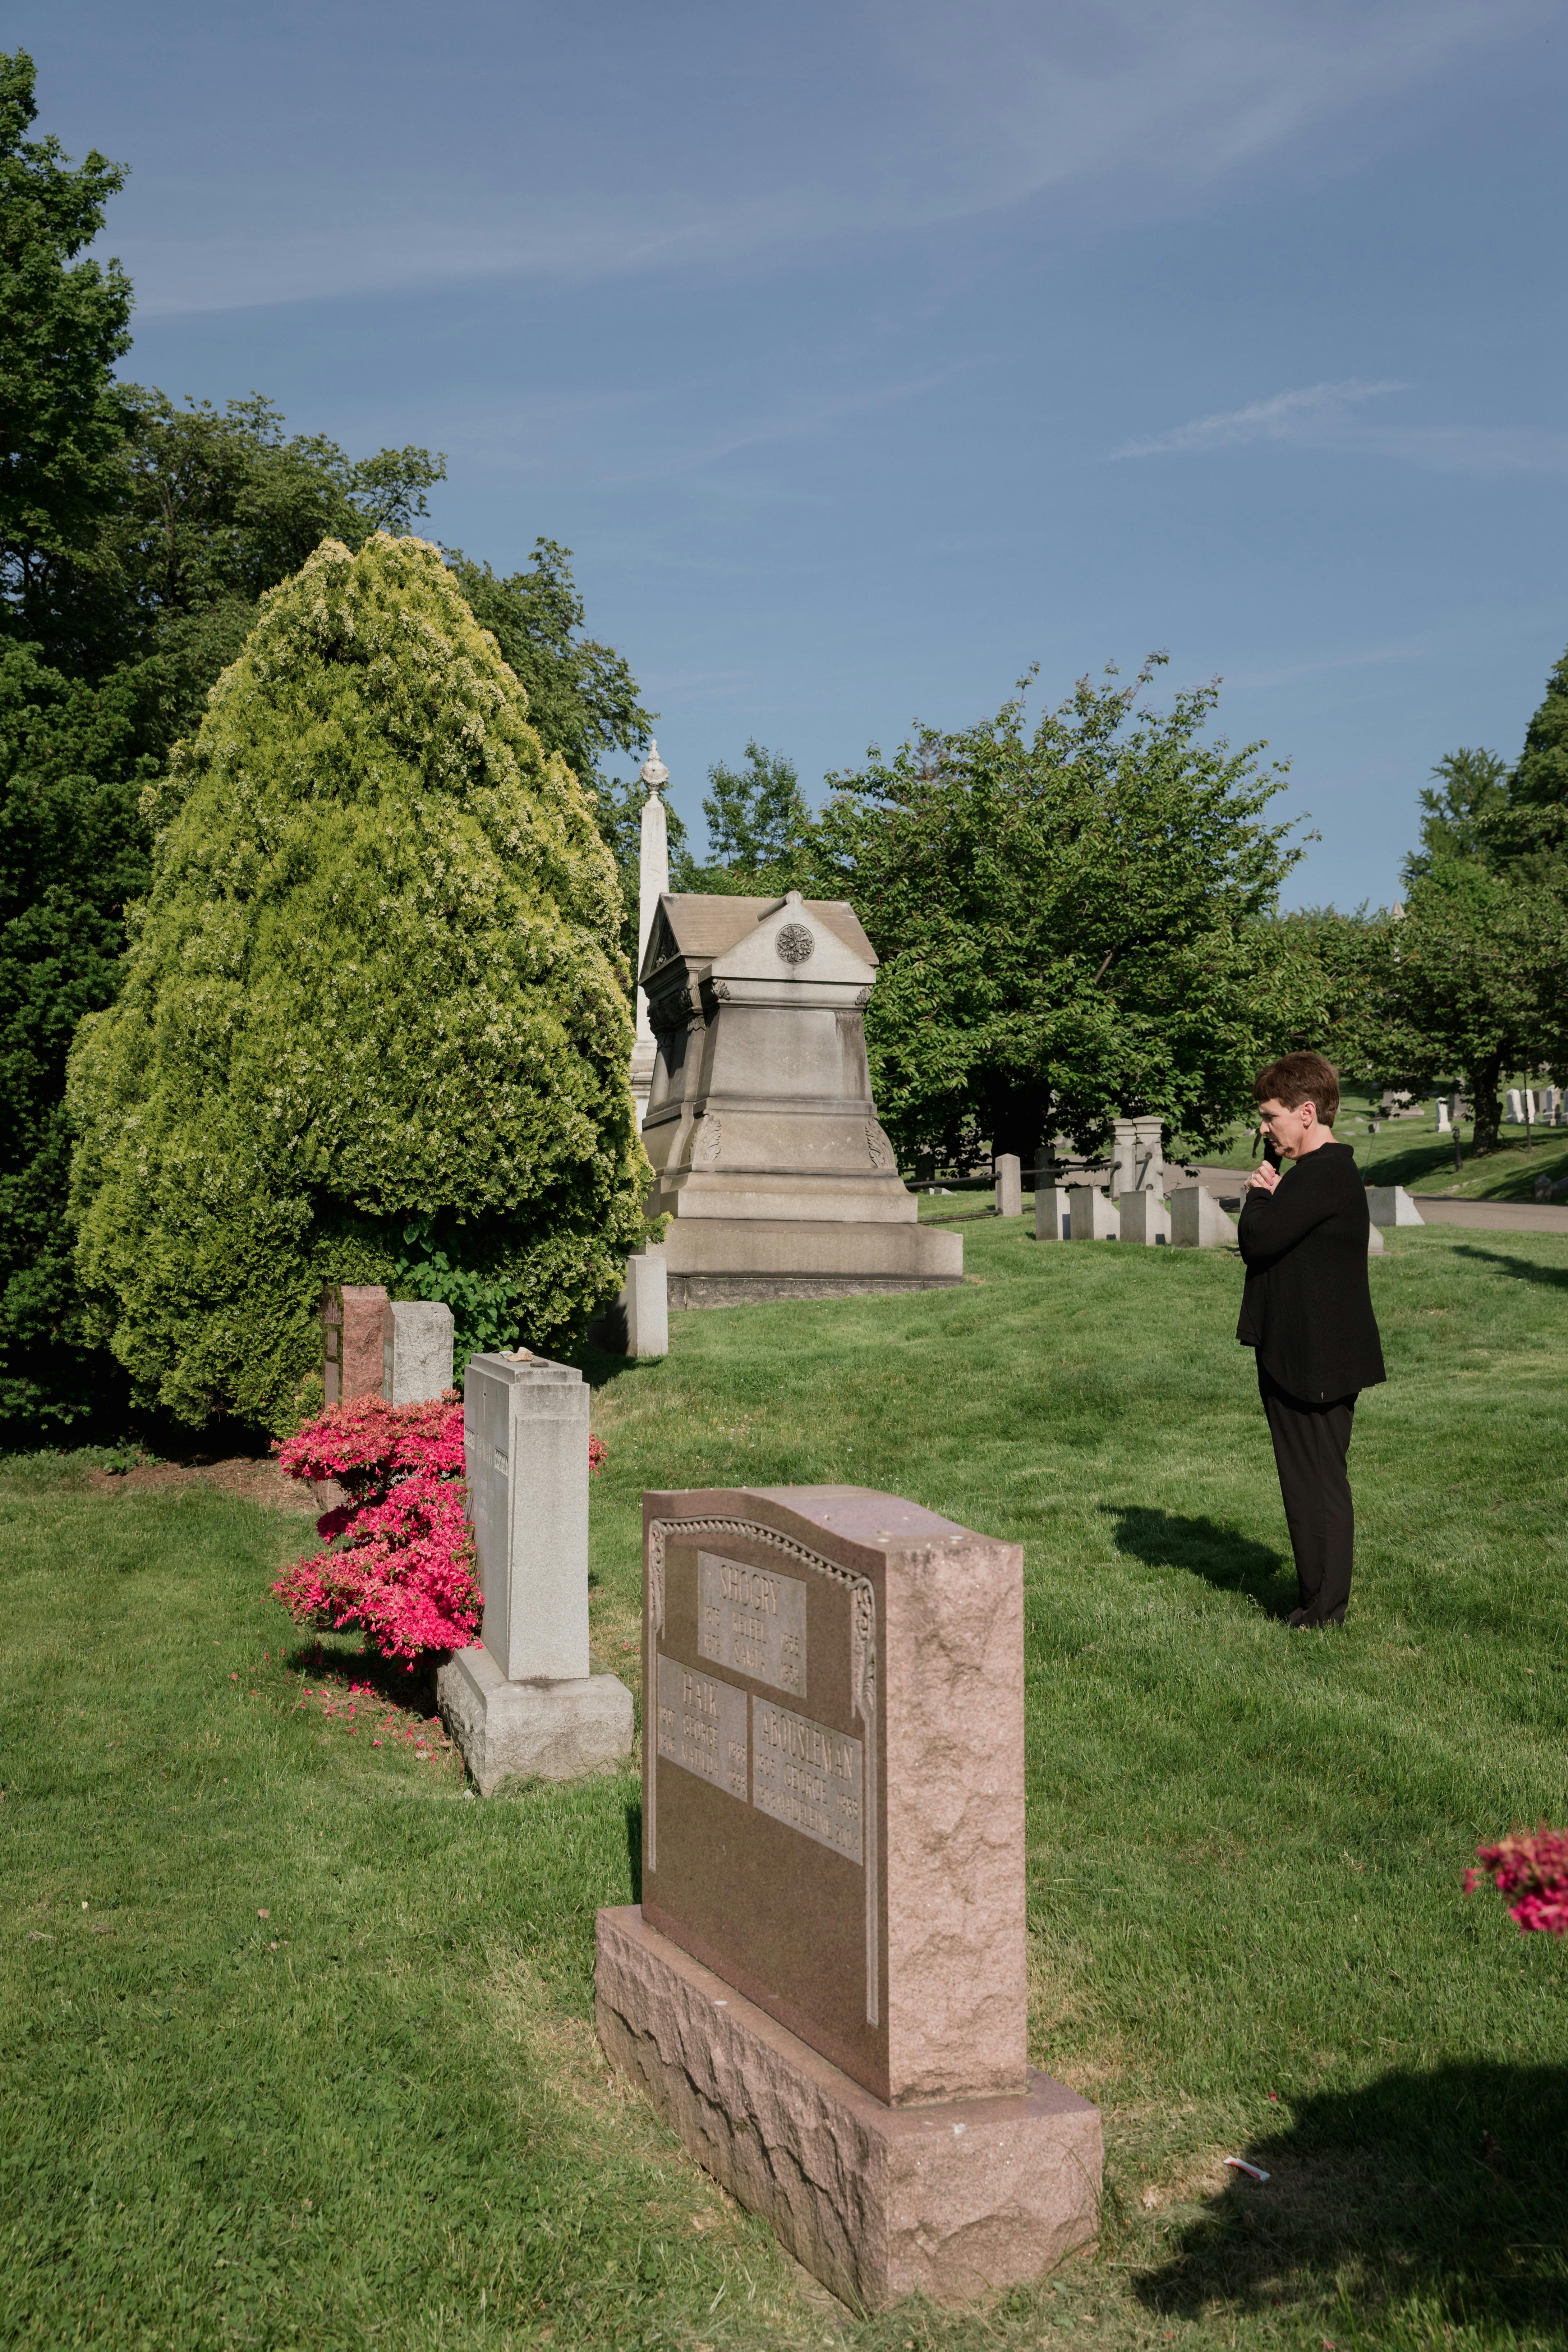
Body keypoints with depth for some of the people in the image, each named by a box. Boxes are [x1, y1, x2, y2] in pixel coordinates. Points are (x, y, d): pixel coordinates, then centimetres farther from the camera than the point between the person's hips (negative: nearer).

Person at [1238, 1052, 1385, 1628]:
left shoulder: (1325, 1176, -19)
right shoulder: (1322, 1171, 15)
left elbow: (1259, 1239, -25)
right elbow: (1265, 1241, 15)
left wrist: (1259, 1195, -6)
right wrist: (1267, 1190, -1)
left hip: (1315, 1359, -10)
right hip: (1303, 1357, 10)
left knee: (1316, 1481, -3)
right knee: (1312, 1479, 15)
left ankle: (1323, 1607, 5)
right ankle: (1321, 1597, 23)